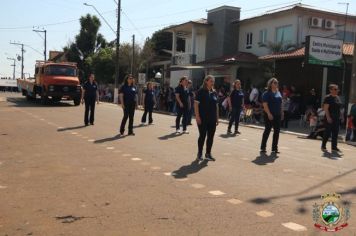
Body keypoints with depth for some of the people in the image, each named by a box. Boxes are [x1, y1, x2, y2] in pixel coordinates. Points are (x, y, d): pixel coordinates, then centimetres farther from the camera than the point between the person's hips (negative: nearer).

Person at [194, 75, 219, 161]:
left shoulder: (214, 93, 10)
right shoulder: (201, 91, -7)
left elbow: (216, 105, 15)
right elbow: (196, 104, -10)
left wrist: (217, 118, 12)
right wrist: (197, 116, -16)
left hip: (212, 119, 5)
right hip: (203, 119, -5)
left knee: (211, 136, 8)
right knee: (202, 136, 1)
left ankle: (208, 153, 20)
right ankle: (200, 153, 15)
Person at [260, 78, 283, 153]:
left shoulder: (278, 93, 14)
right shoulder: (267, 93, -7)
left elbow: (280, 104, 19)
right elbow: (265, 104, -14)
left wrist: (281, 113, 13)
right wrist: (269, 114, -20)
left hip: (277, 115, 7)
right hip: (269, 115, -7)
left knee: (277, 131, 6)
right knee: (267, 130, -1)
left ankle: (274, 148, 14)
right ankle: (263, 147, 9)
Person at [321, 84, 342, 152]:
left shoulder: (337, 97, 14)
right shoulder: (328, 97, -10)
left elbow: (338, 107, 20)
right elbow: (326, 108, -15)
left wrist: (340, 116, 14)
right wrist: (328, 117, -21)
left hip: (337, 118, 8)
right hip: (330, 118, -8)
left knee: (335, 133, 8)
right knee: (327, 132, -3)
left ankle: (334, 147, 14)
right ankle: (323, 146, 8)